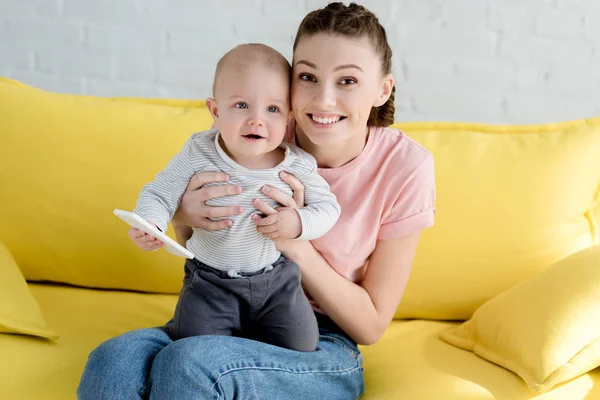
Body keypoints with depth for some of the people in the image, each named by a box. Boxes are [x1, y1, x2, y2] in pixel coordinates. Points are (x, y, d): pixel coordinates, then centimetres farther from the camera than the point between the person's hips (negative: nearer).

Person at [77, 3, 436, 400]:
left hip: (324, 348, -2)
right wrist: (184, 217, -17)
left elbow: (371, 325, -6)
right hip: (228, 319, 2)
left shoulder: (406, 166, -12)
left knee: (187, 363, -32)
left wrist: (295, 243, -21)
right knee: (113, 360, -30)